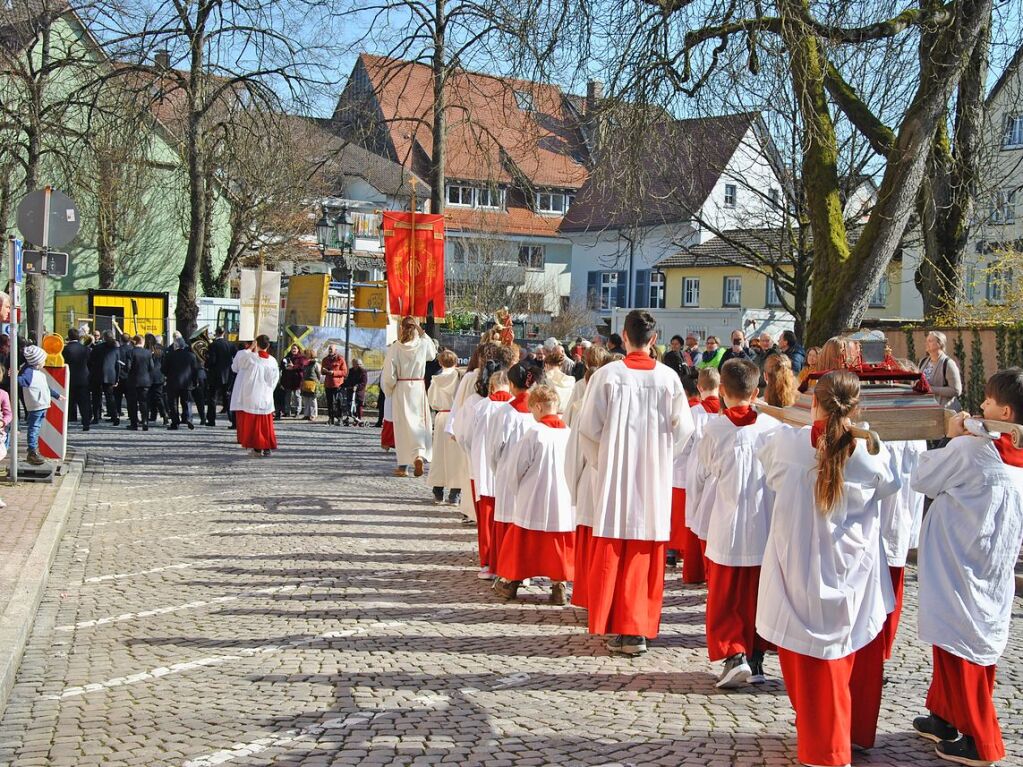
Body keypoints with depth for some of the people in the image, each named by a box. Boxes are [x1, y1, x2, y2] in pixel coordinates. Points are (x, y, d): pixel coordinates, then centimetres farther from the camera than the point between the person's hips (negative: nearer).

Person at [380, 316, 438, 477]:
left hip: (400, 389, -1)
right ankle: (419, 455, -17)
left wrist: (388, 391, 8)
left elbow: (388, 374, -8)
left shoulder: (395, 347, -9)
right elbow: (433, 353, 22)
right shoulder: (423, 345, -3)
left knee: (402, 424, 6)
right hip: (418, 387, 1)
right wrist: (422, 333, 17)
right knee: (419, 422, 7)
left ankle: (403, 466, 10)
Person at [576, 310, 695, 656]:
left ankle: (614, 627, 11)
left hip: (614, 474, -1)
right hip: (654, 478, 1)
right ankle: (638, 629, 9)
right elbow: (683, 429, -3)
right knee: (645, 555, 7)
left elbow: (589, 425, -5)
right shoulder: (668, 378, -5)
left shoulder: (607, 374, -8)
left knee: (611, 553, 7)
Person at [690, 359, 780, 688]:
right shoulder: (773, 428, -4)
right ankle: (756, 660, 18)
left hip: (726, 530, -2)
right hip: (766, 528, 2)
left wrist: (700, 521, 17)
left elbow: (701, 481, 2)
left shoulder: (713, 430, -7)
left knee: (724, 598, 7)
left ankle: (734, 655, -6)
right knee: (758, 597, 13)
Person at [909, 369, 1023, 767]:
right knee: (976, 645, 18)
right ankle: (948, 715, 33)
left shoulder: (969, 449, -22)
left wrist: (952, 439, -1)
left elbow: (922, 480, -9)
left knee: (958, 647, 4)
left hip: (958, 568, -8)